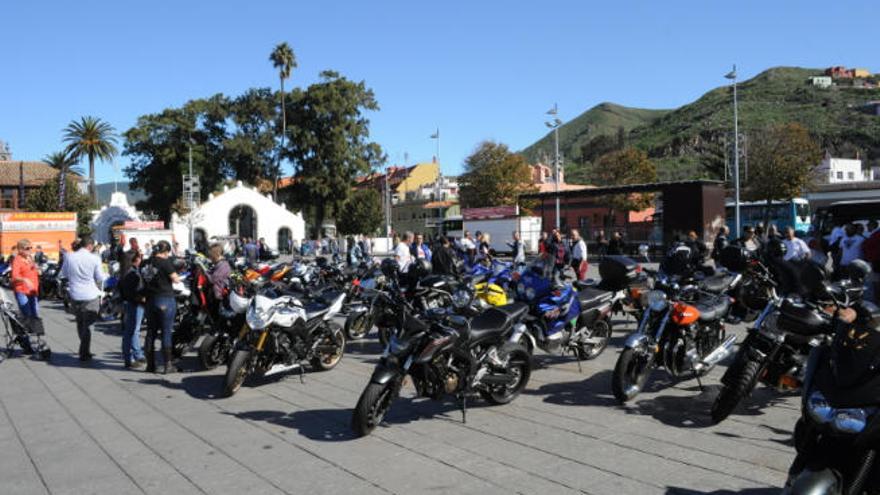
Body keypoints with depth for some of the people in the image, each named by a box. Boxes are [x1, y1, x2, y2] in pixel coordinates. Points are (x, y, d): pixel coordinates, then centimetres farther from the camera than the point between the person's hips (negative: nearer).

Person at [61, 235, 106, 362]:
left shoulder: (69, 257, -3)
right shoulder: (94, 259, -11)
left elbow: (64, 274, 10)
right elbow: (100, 278, -3)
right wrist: (99, 289, 15)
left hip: (74, 295, 4)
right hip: (91, 295, -3)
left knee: (80, 323, 19)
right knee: (88, 324, 5)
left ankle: (84, 351, 28)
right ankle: (84, 354, 4)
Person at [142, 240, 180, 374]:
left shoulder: (147, 262, 6)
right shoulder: (165, 262, -13)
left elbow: (143, 281, 13)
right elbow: (175, 279, -11)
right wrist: (178, 277, 8)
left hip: (150, 299, 6)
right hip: (165, 299, -6)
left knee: (151, 332, 11)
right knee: (166, 332, -1)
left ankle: (150, 364, 16)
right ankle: (167, 365, 1)